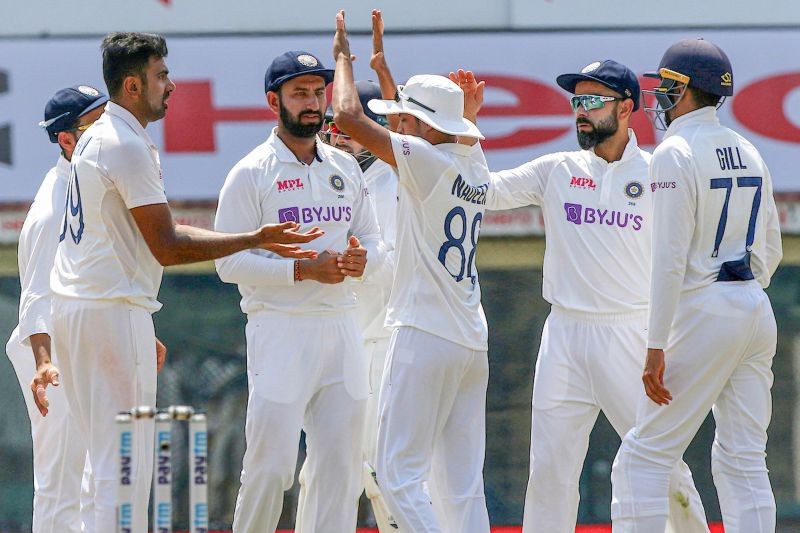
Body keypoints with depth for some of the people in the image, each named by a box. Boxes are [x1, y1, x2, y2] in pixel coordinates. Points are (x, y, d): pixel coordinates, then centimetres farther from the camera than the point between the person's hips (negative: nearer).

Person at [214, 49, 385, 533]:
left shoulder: (346, 168, 14)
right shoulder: (251, 174, -4)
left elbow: (373, 238, 19)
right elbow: (231, 262, -10)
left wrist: (362, 260, -5)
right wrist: (304, 270, -19)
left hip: (341, 329, 6)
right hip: (281, 331, -6)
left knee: (340, 464, 4)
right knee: (271, 464, -10)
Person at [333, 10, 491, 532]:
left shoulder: (426, 159, -11)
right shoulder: (475, 167, 11)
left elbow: (349, 116, -11)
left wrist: (343, 57, 6)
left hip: (425, 337, -8)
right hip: (472, 342, 8)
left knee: (400, 474, -8)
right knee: (462, 484, 6)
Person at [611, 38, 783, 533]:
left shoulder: (677, 152, -10)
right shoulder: (749, 152, 14)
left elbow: (671, 258, -16)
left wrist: (657, 346, -17)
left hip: (703, 312, -8)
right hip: (758, 314, 8)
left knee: (645, 455, -4)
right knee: (744, 461, 7)